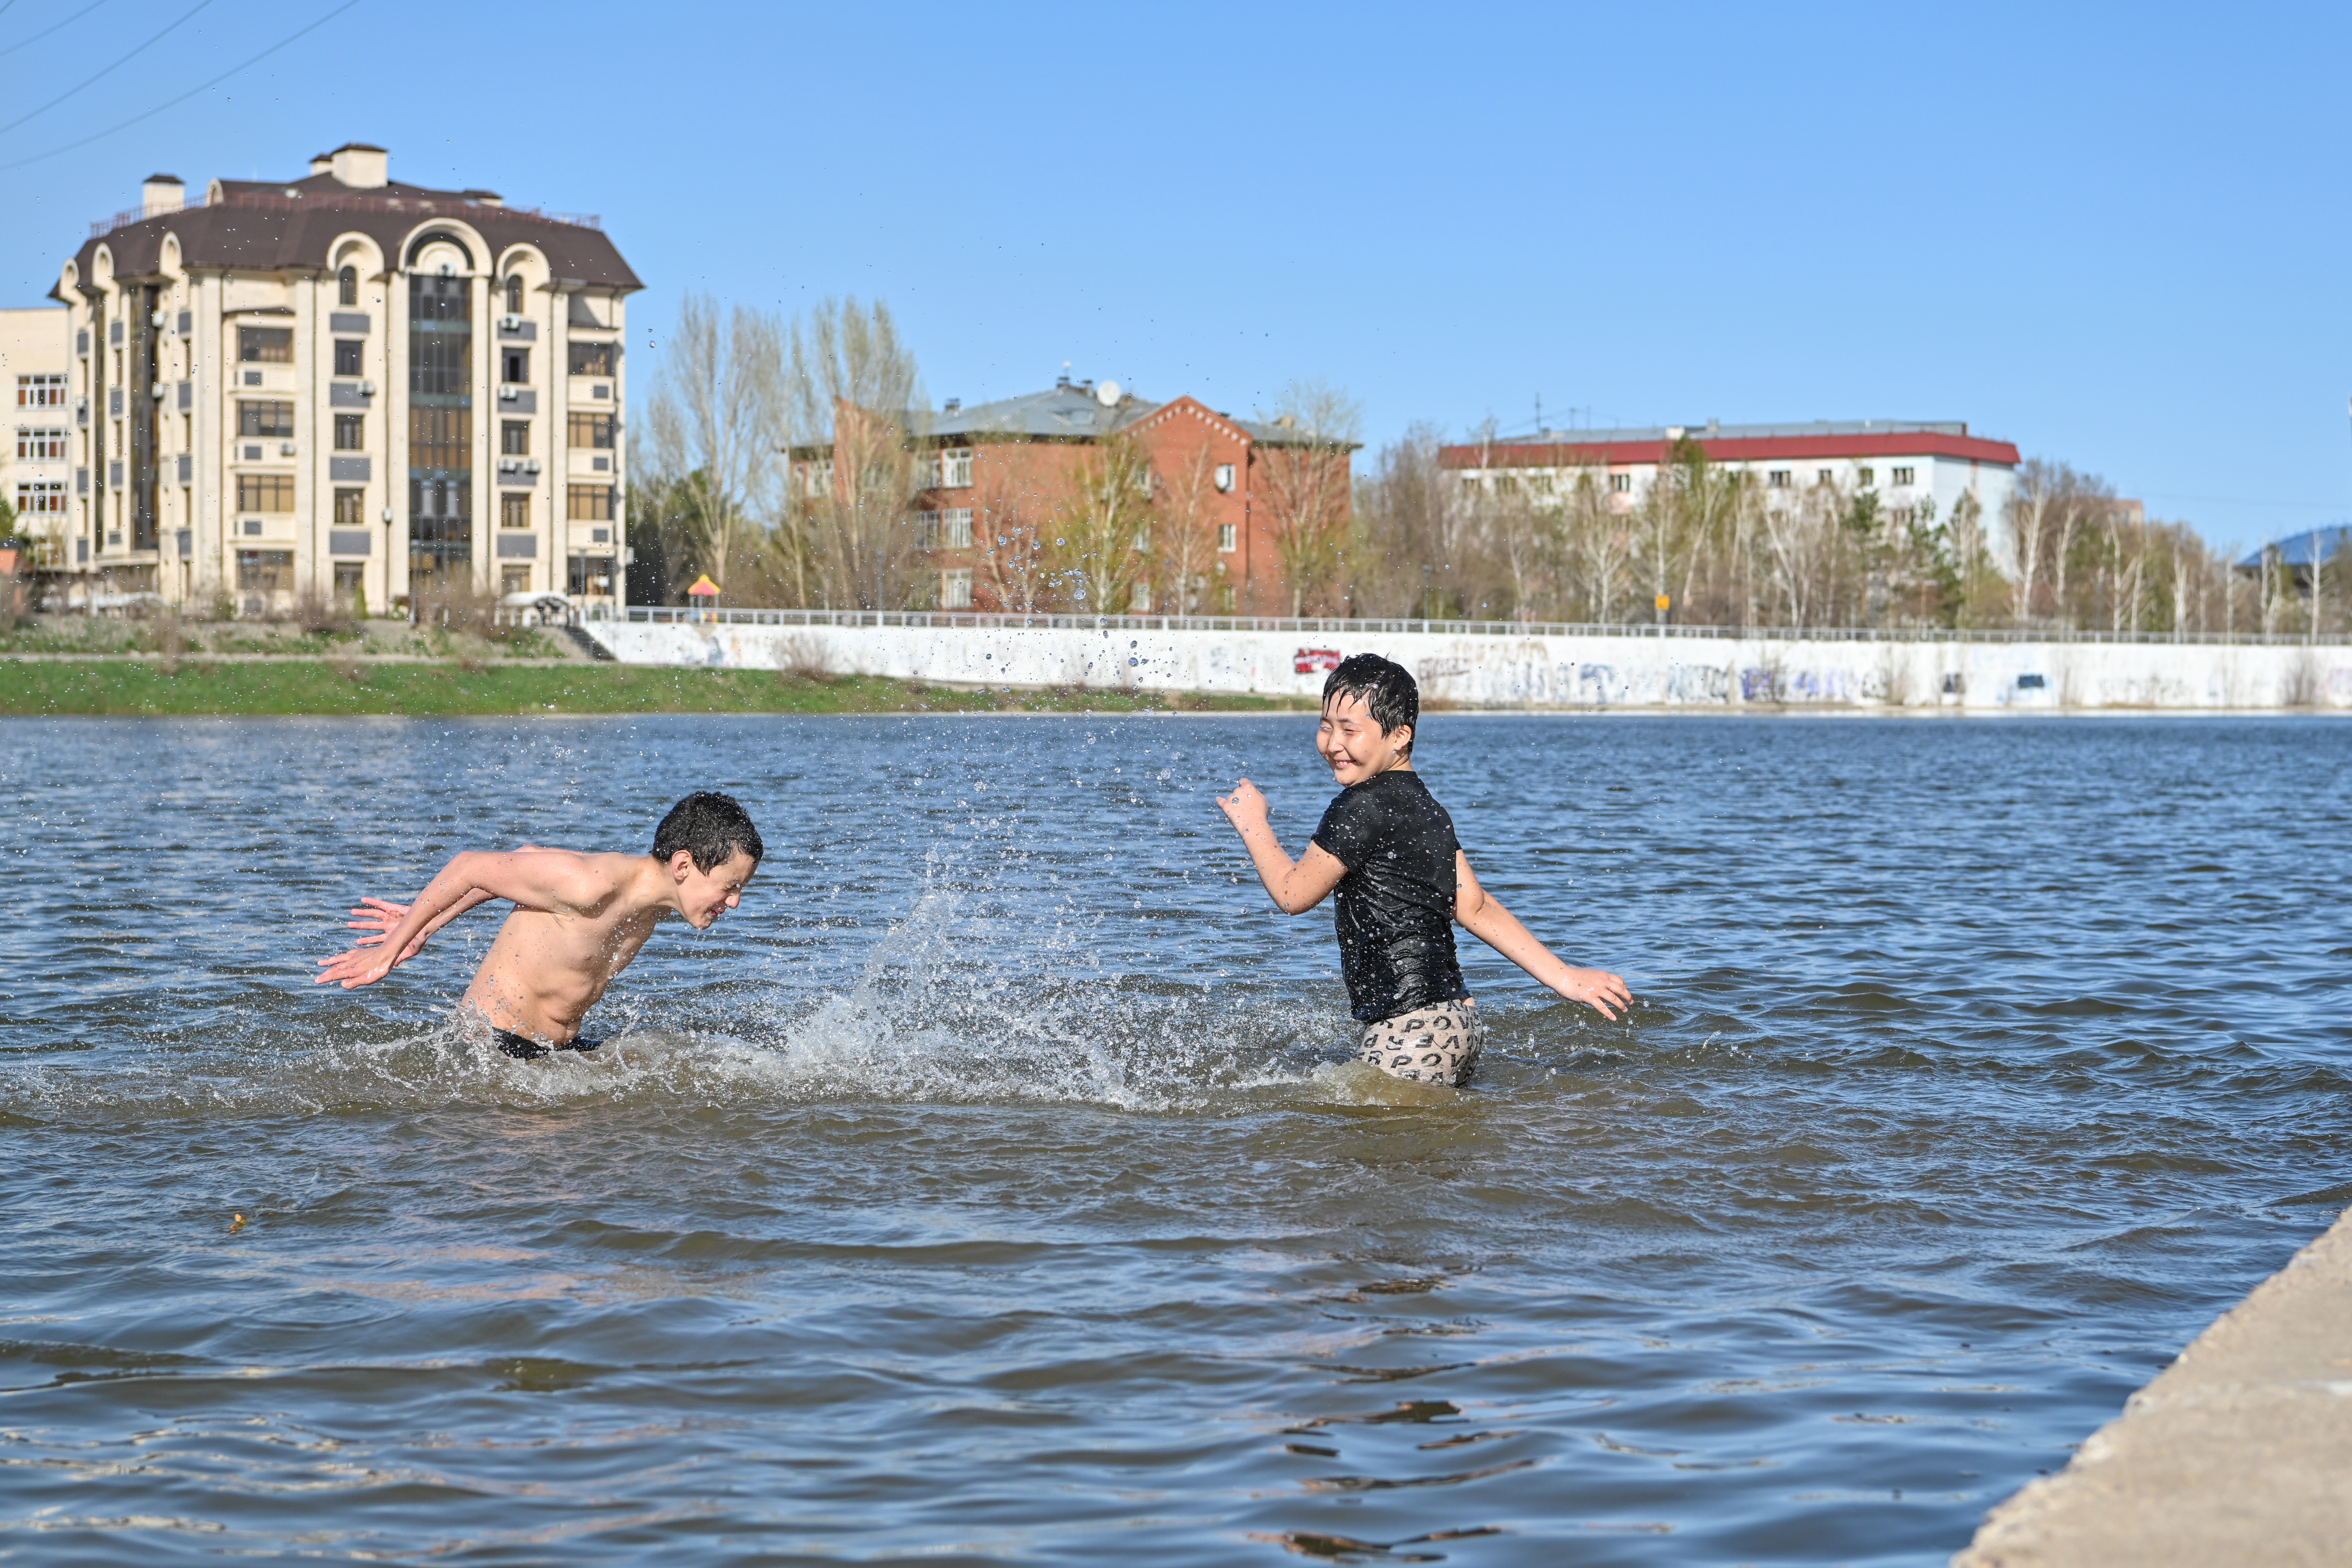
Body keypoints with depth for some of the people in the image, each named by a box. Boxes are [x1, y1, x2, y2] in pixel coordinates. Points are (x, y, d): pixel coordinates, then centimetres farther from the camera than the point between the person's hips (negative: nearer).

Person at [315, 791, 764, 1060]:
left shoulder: (653, 898, 2)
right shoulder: (593, 885, -27)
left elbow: (528, 860, 13)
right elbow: (472, 866, -17)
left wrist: (429, 925, 13)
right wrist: (391, 950, -9)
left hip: (560, 1047, 10)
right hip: (494, 1046, -10)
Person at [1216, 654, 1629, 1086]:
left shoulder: (1365, 807, -13)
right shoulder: (1425, 806, 16)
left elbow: (1293, 894, -6)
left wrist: (1253, 822, 9)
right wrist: (1566, 979, 17)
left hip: (1412, 1033, -10)